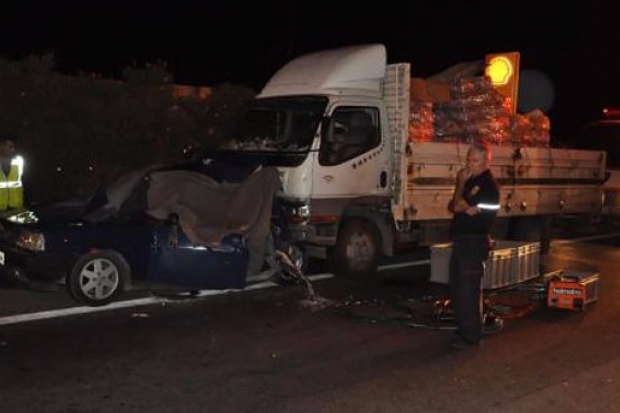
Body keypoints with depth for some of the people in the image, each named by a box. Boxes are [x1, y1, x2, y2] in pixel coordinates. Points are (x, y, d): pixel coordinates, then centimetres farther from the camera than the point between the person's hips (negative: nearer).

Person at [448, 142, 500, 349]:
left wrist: (460, 183, -3)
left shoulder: (488, 184, -13)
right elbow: (454, 207, 16)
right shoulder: (471, 180, 18)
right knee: (457, 287, 16)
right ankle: (463, 329, 28)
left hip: (475, 241, -10)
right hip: (461, 240, 10)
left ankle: (471, 334, 0)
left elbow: (459, 206, -16)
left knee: (469, 289, -8)